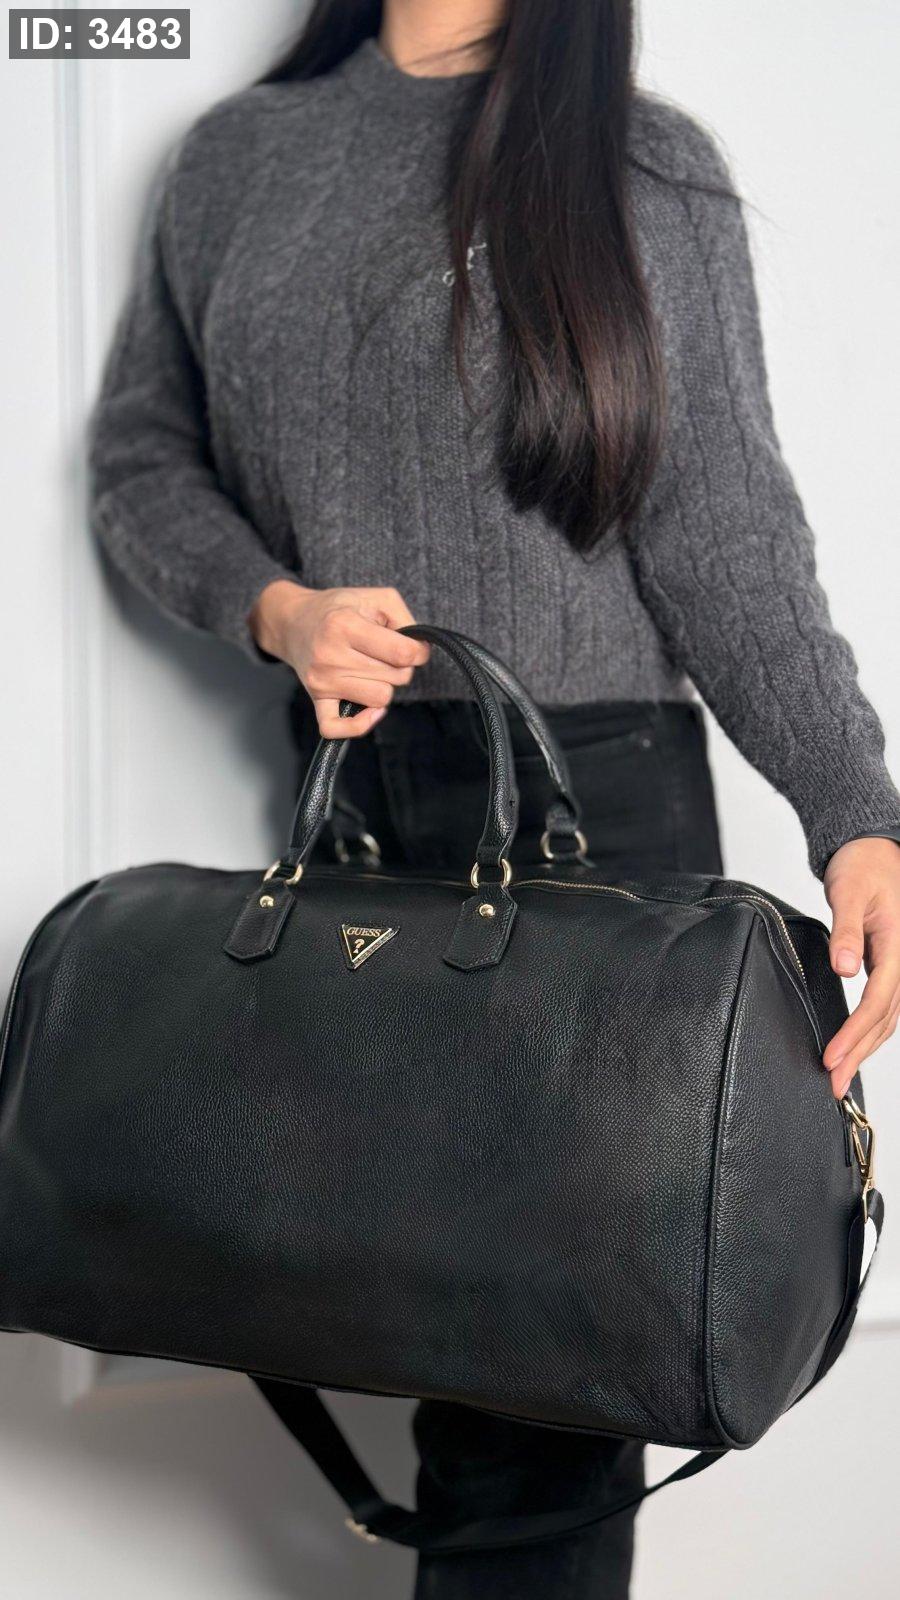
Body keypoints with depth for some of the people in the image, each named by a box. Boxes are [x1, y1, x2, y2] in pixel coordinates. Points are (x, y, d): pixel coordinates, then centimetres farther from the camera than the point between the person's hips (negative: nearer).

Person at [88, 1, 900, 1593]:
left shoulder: (649, 168, 5)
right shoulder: (240, 155, 13)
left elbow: (725, 529, -2)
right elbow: (139, 452, 15)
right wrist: (271, 607, -6)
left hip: (602, 801, -2)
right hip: (343, 801, 2)